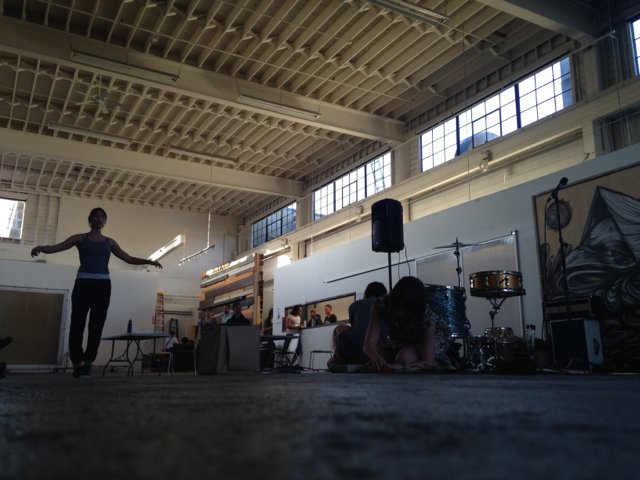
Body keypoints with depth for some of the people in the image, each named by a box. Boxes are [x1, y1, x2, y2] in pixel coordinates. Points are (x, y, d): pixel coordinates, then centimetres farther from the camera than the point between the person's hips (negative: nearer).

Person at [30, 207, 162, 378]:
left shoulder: (109, 242, 16)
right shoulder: (80, 238, 9)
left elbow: (129, 259, 16)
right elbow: (56, 247, -1)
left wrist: (148, 261, 3)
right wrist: (41, 248, -23)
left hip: (103, 285, 2)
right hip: (83, 283, -2)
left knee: (97, 325, -4)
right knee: (77, 323, -5)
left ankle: (86, 362, -2)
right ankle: (78, 363, 2)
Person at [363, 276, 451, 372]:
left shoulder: (427, 317, -39)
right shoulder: (381, 305, -33)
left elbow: (427, 362, -37)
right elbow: (369, 343, -34)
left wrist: (399, 367, -56)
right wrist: (375, 356, -60)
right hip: (403, 337, 5)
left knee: (405, 357, -34)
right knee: (375, 360, -13)